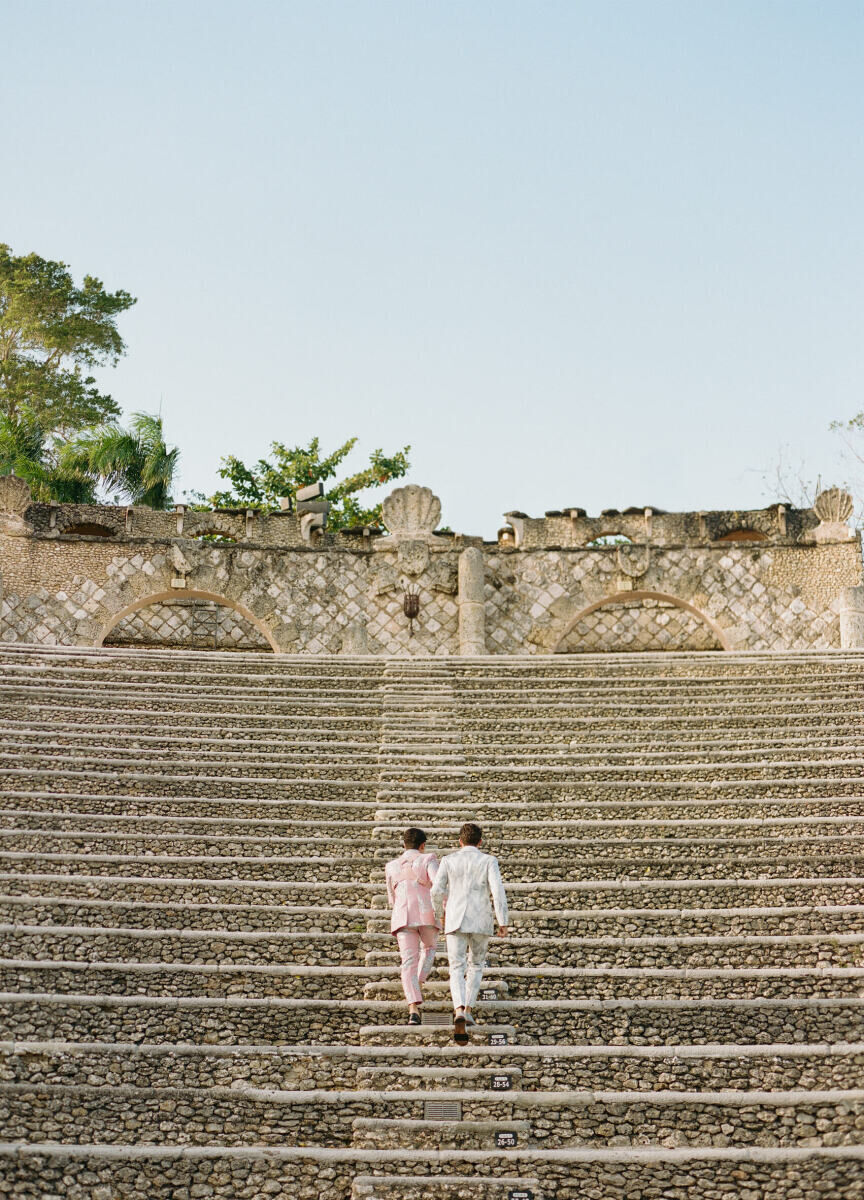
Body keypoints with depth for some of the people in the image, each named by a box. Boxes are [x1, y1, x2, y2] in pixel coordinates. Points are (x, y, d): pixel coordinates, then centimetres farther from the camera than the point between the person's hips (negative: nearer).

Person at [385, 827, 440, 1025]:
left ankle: (413, 1008, -20)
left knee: (409, 962, -3)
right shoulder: (428, 860, 6)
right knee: (429, 947, 29)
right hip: (427, 915, -1)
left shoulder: (391, 866, 17)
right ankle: (419, 984, 11)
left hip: (403, 917, 1)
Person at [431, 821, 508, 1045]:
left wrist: (439, 912, 18)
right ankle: (467, 1009, 17)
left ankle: (460, 1012, -23)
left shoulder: (448, 860, 3)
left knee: (457, 969, 0)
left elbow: (437, 890, -1)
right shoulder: (489, 861, 0)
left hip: (455, 921, 0)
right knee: (476, 965, 22)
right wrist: (503, 922, -7)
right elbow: (498, 891, -10)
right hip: (481, 921, 0)